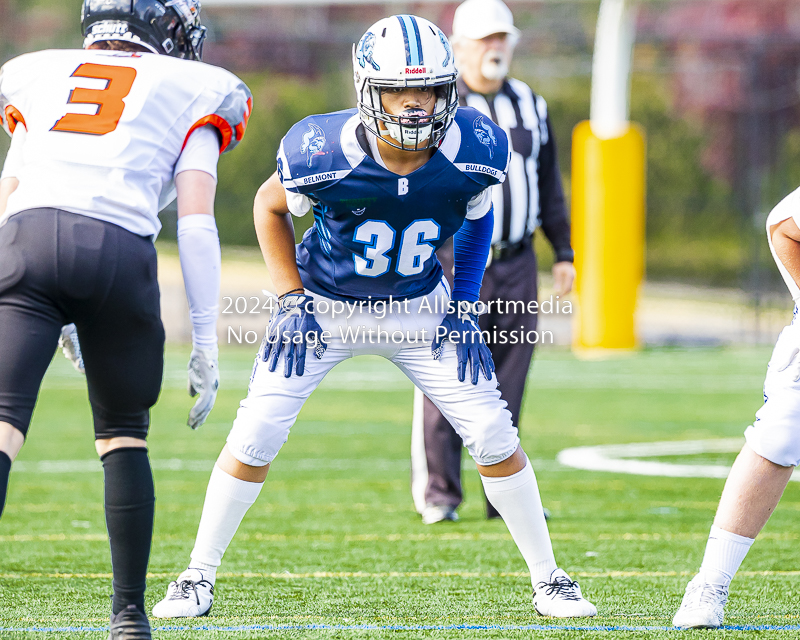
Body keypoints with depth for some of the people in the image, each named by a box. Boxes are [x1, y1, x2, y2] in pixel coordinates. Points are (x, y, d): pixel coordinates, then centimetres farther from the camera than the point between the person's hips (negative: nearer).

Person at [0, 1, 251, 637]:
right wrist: (206, 343, 8)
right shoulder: (190, 92, 20)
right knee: (123, 435, 17)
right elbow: (195, 222, 9)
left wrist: (54, 315, 37)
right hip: (117, 249, -1)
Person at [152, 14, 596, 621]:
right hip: (325, 308, -2)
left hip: (419, 309, 2)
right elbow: (270, 206, -6)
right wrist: (294, 300, -10)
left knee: (495, 435, -5)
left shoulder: (474, 151, -22)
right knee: (254, 438, -9)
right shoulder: (323, 154, -29)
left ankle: (548, 579, 11)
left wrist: (464, 304, -4)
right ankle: (198, 577, 8)